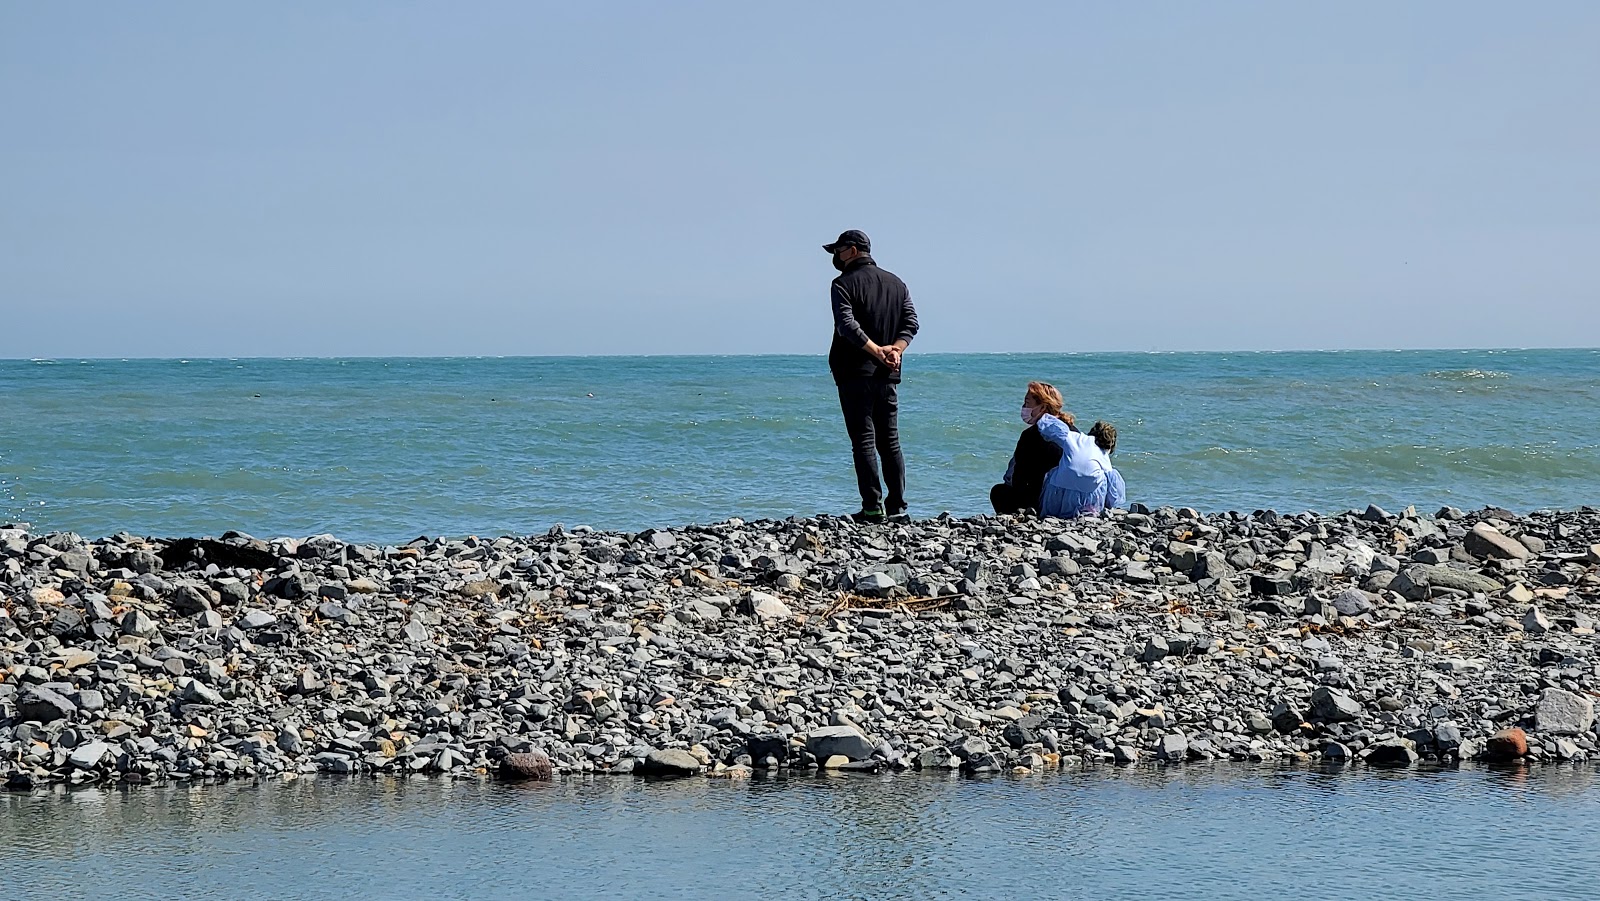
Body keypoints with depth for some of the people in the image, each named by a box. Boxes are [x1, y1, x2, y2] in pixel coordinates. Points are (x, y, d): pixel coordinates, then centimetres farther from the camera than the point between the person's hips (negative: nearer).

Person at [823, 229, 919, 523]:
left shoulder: (844, 283, -6)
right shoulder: (896, 283, 15)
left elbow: (847, 325, -19)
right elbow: (911, 322, 6)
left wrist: (877, 351, -17)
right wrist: (894, 350, -6)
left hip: (856, 373, -6)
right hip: (888, 376, 6)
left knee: (864, 442, -5)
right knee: (890, 441, 11)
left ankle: (873, 507, -10)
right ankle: (896, 506, 8)